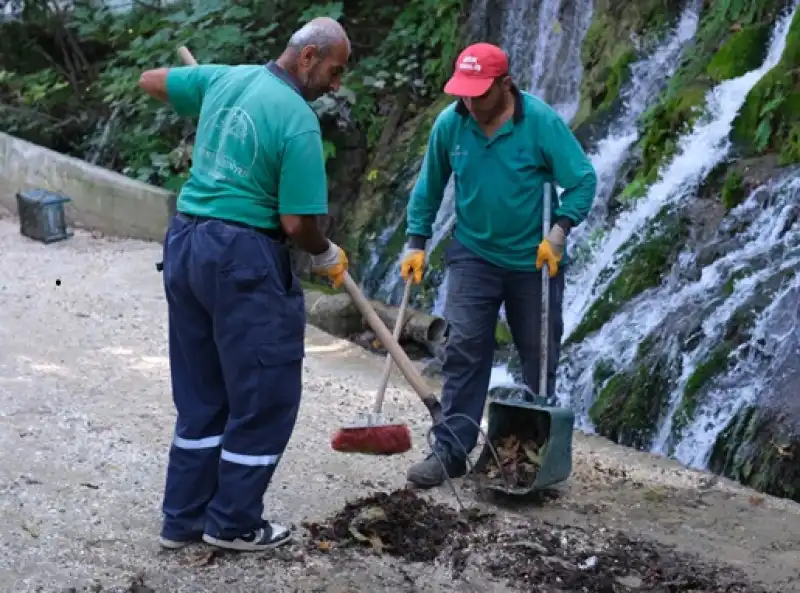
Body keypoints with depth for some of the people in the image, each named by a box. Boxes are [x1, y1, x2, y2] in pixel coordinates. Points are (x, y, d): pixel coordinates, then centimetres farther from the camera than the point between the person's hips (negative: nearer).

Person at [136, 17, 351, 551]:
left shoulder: (224, 78, 6)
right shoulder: (299, 121, -15)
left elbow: (150, 81, 22)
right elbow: (297, 224, -17)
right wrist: (327, 257, 4)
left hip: (185, 243, 8)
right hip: (243, 257, -8)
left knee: (201, 392, 17)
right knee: (265, 394, 6)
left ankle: (184, 517, 23)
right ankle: (233, 522, 15)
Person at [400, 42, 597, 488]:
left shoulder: (542, 122, -18)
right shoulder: (449, 124, -9)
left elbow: (584, 180, -14)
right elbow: (429, 187, 4)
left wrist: (559, 232, -25)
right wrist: (416, 243, 2)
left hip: (534, 259, -1)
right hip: (474, 255, 2)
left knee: (539, 354, 10)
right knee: (464, 351, -6)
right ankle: (451, 451, -2)